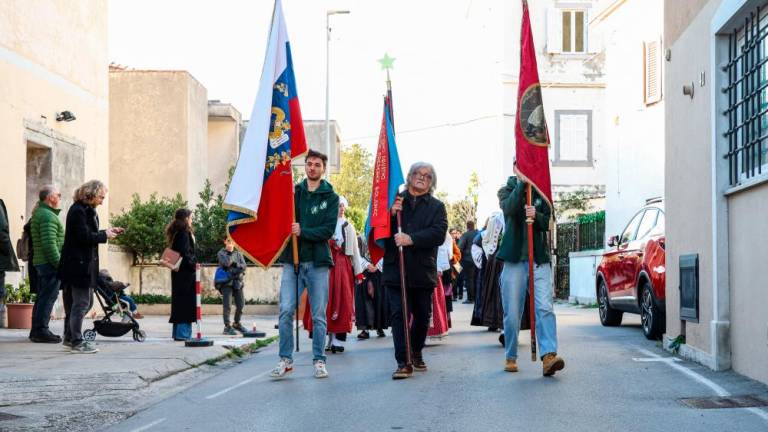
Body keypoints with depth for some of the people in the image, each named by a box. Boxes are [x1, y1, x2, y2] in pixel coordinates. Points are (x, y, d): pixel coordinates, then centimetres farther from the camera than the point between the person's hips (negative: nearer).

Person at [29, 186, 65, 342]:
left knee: (42, 297, 14)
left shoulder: (38, 214, 19)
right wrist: (59, 263, -19)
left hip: (40, 263, 11)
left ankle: (36, 330, 19)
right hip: (50, 263, -11)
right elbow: (49, 244, -22)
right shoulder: (48, 216, -15)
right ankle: (41, 330, -7)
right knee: (48, 297, -8)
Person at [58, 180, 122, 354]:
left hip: (84, 264, 11)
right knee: (81, 303, -6)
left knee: (87, 302, 16)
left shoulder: (86, 210, 16)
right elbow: (84, 236, -22)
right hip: (79, 264, -11)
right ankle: (77, 342, -1)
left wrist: (107, 231, 10)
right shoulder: (78, 211, -15)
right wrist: (104, 235, -11)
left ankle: (70, 337, 23)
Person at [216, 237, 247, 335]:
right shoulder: (221, 253, 3)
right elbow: (227, 262, -16)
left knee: (241, 304, 5)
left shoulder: (238, 253, 14)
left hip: (237, 282, 4)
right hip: (226, 282, -4)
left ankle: (237, 324, 23)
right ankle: (227, 326, -10)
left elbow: (243, 266, 1)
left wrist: (234, 264, -13)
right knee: (227, 304, -13)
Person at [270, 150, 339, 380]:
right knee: (286, 311, -4)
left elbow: (328, 230, -7)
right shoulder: (293, 191, 9)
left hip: (318, 260, -1)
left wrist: (303, 232, -17)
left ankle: (319, 360, 11)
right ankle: (285, 360, 4)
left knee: (319, 315, 3)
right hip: (292, 259, 1)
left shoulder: (330, 197, 4)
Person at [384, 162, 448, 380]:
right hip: (396, 269, -1)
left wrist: (412, 239, -19)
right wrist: (390, 214, -11)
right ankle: (403, 362, -9)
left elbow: (439, 233, -7)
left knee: (422, 316, 10)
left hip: (423, 270, 1)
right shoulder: (394, 201, 12)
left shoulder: (437, 206, 9)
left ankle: (416, 353, 31)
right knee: (399, 314, -9)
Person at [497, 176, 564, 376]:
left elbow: (547, 222, 2)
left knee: (544, 308, -14)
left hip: (539, 259, 1)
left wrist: (536, 215, -18)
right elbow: (509, 208, -15)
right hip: (514, 259, -1)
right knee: (512, 313, 2)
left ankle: (548, 356, -23)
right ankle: (511, 357, 16)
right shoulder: (507, 190, 9)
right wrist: (522, 183, -19)